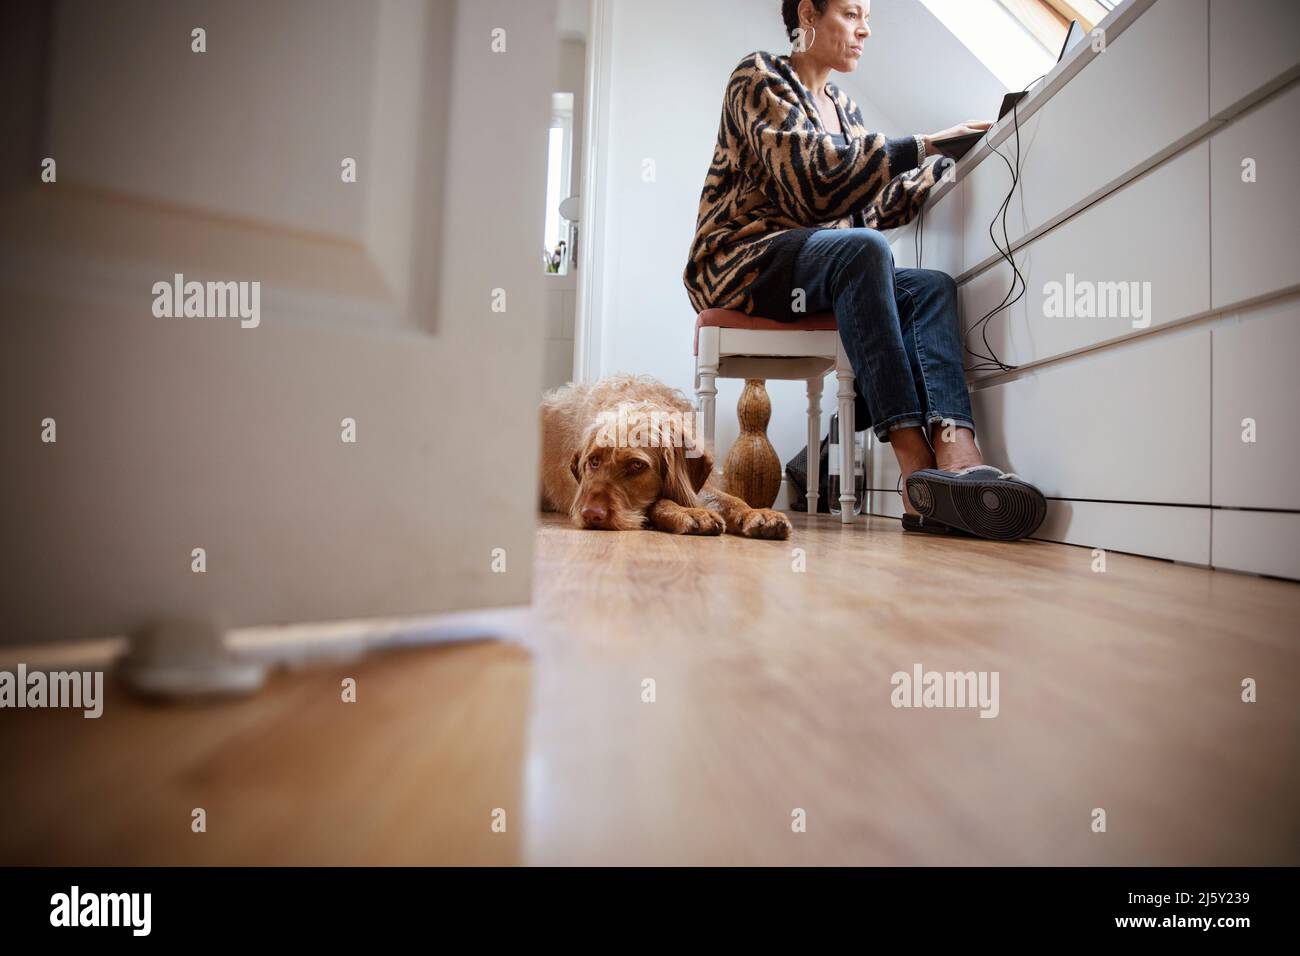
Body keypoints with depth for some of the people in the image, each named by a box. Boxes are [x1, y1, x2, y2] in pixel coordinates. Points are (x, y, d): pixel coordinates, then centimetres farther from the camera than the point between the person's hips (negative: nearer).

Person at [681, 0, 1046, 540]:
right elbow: (812, 177, -14)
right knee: (863, 249, -34)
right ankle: (917, 466, -40)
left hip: (820, 271, 7)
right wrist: (922, 145, -14)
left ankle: (957, 456, -41)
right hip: (741, 266, -6)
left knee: (932, 287, -18)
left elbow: (877, 208, 19)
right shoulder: (759, 77, 4)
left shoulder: (842, 107, 25)